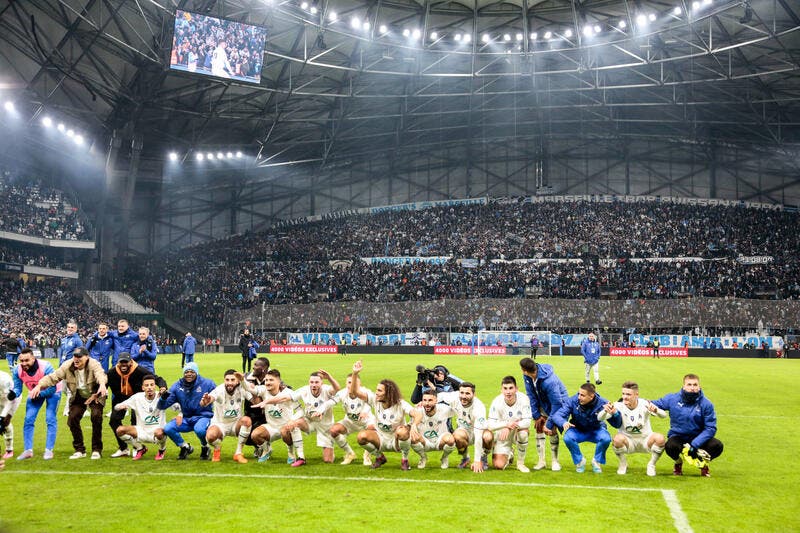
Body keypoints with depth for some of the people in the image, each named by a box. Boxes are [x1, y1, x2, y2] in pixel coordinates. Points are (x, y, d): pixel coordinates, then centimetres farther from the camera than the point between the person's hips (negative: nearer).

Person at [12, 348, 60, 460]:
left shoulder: (46, 367, -37)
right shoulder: (18, 370, -24)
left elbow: (52, 389, -28)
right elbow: (17, 388, -15)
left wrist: (37, 394, -31)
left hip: (52, 391, -5)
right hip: (35, 393, 5)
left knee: (51, 419, -10)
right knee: (28, 420, -1)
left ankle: (49, 450, -4)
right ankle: (28, 450, 9)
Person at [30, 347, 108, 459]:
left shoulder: (94, 365, -27)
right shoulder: (67, 365, -15)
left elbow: (100, 374, -48)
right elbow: (53, 377, -16)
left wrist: (102, 384, -71)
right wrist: (39, 385, -33)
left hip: (95, 395, -4)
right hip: (78, 397, 4)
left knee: (96, 416, -23)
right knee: (72, 419, -9)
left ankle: (97, 450, -8)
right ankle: (79, 450, 10)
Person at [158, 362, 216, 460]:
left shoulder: (207, 384, -7)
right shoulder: (177, 386, 2)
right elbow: (163, 406, 0)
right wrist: (163, 398, -21)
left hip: (203, 417, -4)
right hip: (186, 418, 4)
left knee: (199, 429, -36)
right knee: (167, 429, -17)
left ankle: (205, 448, 0)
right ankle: (185, 448, 11)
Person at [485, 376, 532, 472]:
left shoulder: (523, 399, -21)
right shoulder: (497, 402, -20)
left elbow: (527, 422, -24)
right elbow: (490, 425, -21)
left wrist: (509, 428, -37)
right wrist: (506, 424, -38)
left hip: (517, 432, 0)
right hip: (501, 435, 0)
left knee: (523, 433, -36)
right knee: (498, 465, -13)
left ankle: (520, 463, -9)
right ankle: (509, 454, 26)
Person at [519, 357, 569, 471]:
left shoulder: (549, 381, -40)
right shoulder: (527, 377, -20)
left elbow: (556, 403, -32)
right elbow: (531, 397, -8)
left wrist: (549, 424, -28)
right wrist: (536, 415, -10)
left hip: (558, 401, -6)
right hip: (542, 404, 6)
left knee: (552, 430, -11)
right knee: (538, 428, -1)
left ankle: (555, 461, 5)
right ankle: (541, 461, 8)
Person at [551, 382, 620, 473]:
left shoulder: (602, 403, -25)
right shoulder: (573, 401, -25)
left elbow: (617, 424, -26)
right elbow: (557, 415, -24)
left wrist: (614, 413, -49)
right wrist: (563, 422, -48)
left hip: (596, 430, 0)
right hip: (578, 430, 0)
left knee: (606, 439, -32)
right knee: (567, 438, -31)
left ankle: (597, 461, -1)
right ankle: (579, 461, -1)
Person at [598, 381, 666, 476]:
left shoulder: (644, 404, -14)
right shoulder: (619, 405, -15)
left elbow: (664, 415, -26)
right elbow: (600, 418, -25)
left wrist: (656, 411, -51)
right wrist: (605, 411, -51)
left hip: (645, 440, 1)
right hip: (627, 441, 0)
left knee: (660, 438, -29)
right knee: (617, 439, -34)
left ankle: (651, 465, -2)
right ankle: (623, 465, -3)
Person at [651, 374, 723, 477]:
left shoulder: (706, 404, -9)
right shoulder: (672, 399, -6)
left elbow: (710, 428, -12)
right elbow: (657, 404, 9)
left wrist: (695, 444, -23)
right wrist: (651, 404, -18)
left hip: (698, 438, 1)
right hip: (678, 436, 0)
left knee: (717, 446, -28)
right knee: (670, 447, -35)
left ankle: (704, 464, 10)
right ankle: (678, 463, 6)